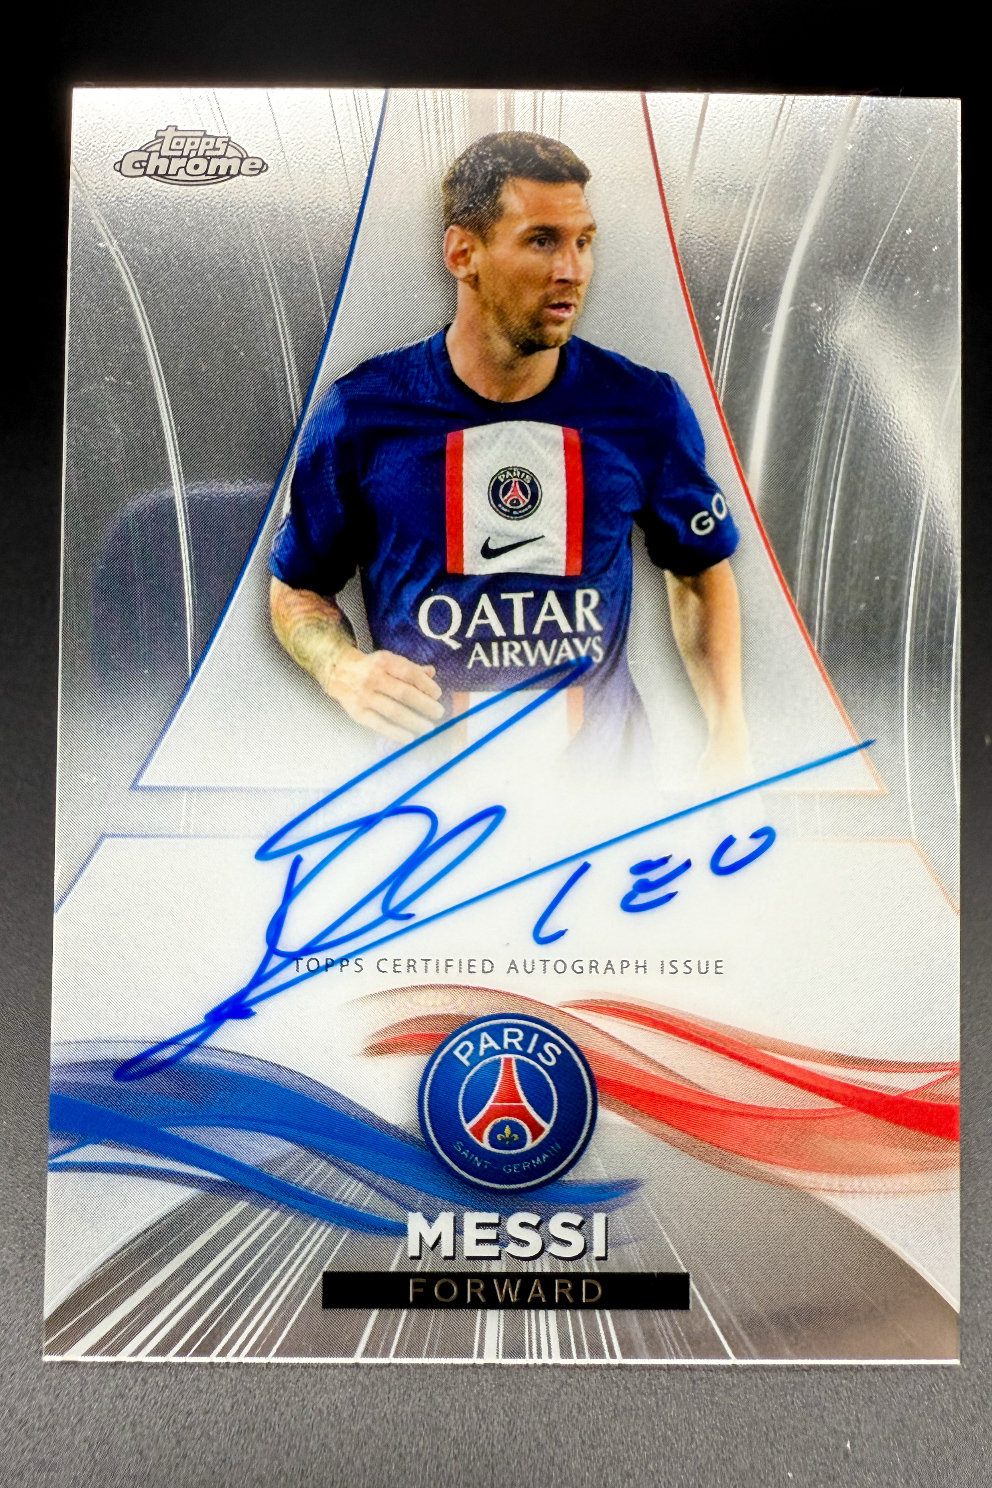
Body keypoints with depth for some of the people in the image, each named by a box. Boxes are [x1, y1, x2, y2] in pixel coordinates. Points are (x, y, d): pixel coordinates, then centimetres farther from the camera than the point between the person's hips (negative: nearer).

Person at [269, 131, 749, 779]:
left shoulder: (648, 409, 1)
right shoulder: (360, 414, -3)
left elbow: (701, 571, 13)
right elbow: (298, 588, 9)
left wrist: (730, 736, 1)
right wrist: (346, 670, -13)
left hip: (604, 751, 1)